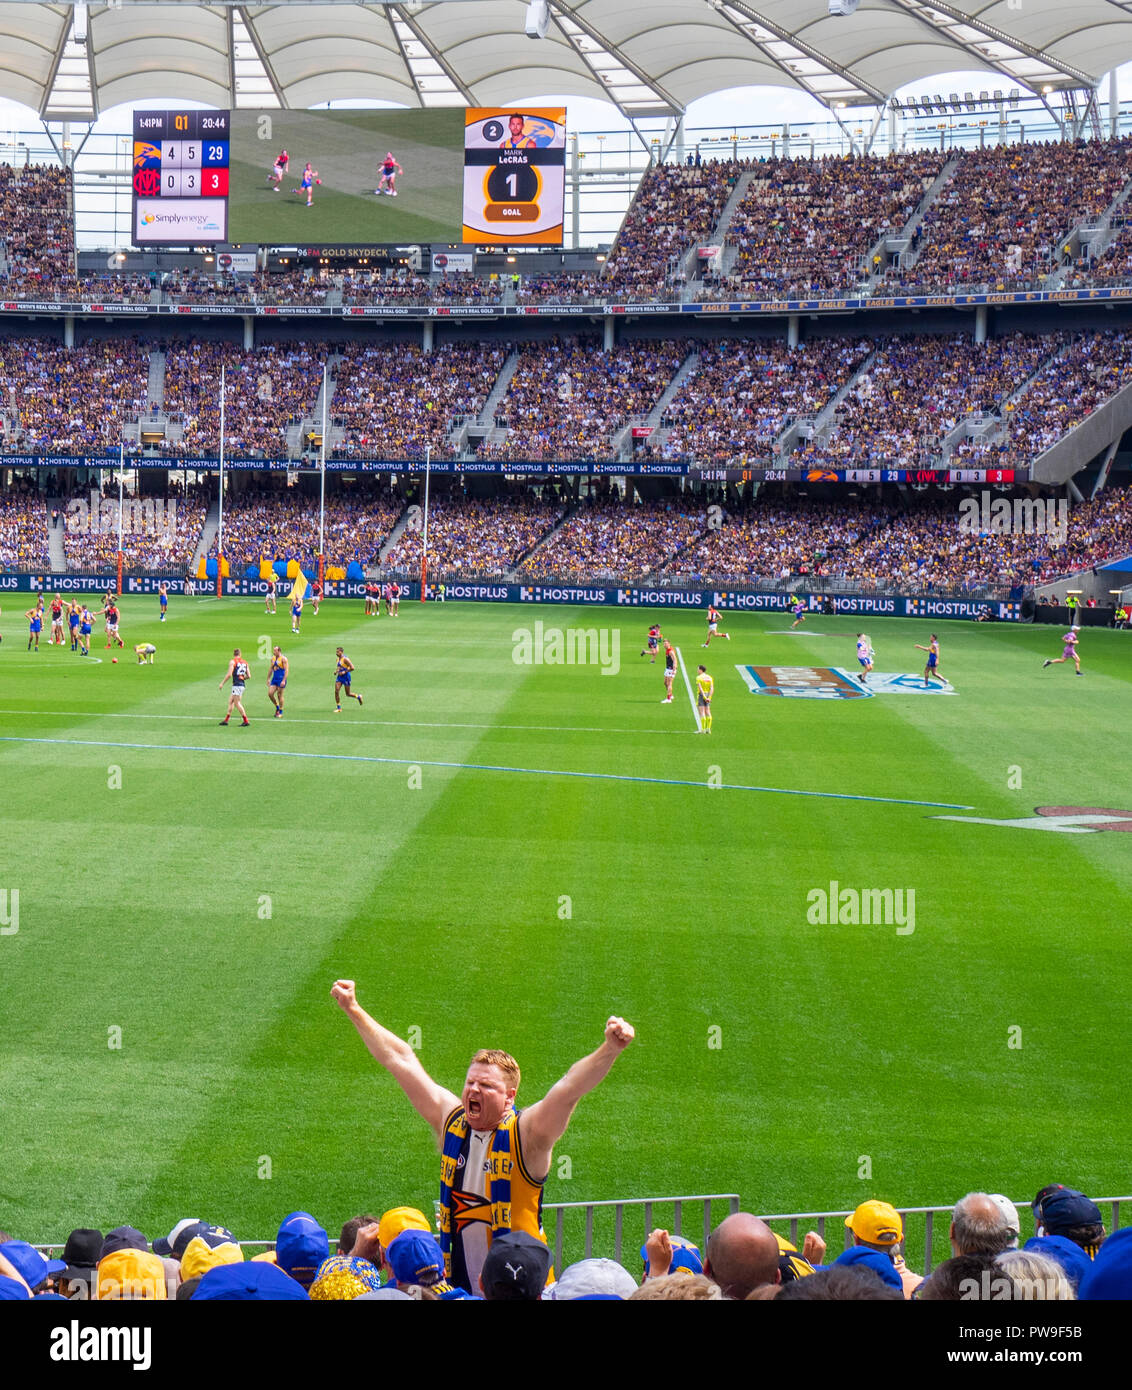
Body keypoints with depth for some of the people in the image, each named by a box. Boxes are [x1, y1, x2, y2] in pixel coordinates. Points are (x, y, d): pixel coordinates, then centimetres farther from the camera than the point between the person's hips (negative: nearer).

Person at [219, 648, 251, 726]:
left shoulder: (232, 662, -7)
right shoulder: (245, 662, 11)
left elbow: (229, 674, -15)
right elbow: (248, 675, 8)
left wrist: (222, 683, -7)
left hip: (236, 685, -7)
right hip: (242, 684, 8)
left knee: (237, 703, -5)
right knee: (230, 701, 16)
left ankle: (246, 721, -10)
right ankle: (226, 719, 20)